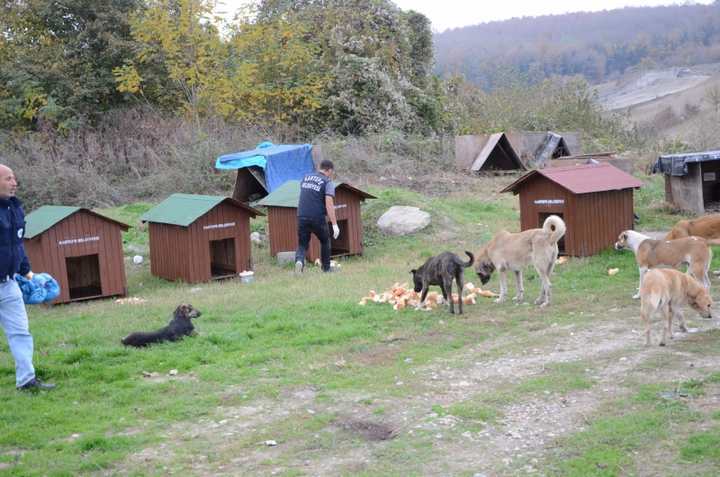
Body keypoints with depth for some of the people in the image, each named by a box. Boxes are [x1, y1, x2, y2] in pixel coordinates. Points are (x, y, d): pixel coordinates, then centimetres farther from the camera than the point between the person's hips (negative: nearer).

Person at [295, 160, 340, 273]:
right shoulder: (328, 182, -3)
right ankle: (326, 269, 24)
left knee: (302, 245, 10)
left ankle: (299, 260, -20)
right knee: (325, 242, 19)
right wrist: (334, 224, -16)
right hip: (317, 218, -3)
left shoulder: (305, 177, 14)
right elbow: (329, 204, -14)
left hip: (302, 216, 3)